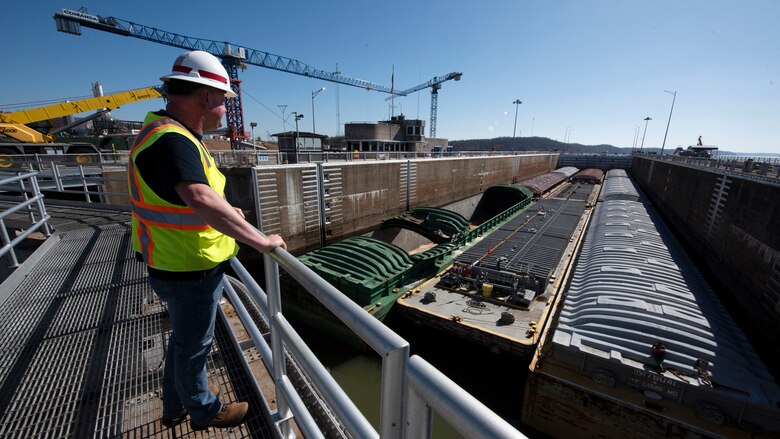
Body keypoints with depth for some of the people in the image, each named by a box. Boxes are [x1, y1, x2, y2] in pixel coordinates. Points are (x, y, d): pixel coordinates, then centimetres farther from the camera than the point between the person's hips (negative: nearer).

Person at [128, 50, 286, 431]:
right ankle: (204, 411, 39)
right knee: (193, 345, 13)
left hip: (179, 263, 10)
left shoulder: (171, 133, 9)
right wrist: (260, 240, -38)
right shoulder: (171, 140, -25)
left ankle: (176, 405, 50)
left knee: (184, 338, 27)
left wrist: (226, 214, 23)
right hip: (189, 270, -10)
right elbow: (201, 199, -42)